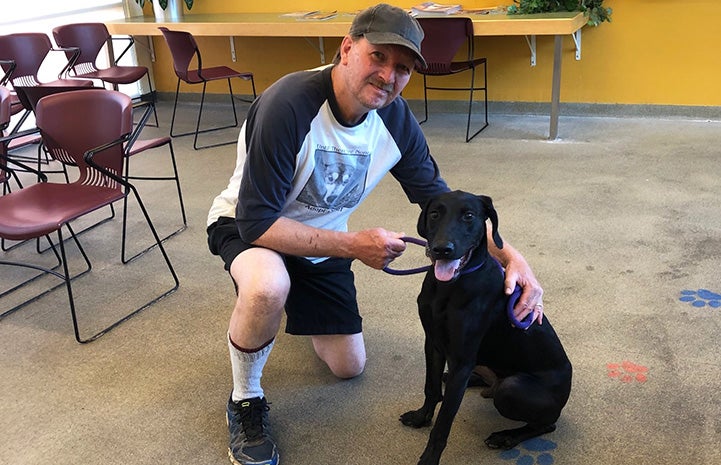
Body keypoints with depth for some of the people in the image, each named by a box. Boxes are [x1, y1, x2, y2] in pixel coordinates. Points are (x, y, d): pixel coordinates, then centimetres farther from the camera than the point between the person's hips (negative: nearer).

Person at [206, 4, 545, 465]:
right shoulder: (290, 105, -35)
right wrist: (353, 245, -35)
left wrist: (509, 255, -23)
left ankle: (302, 309, 44)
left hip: (322, 238, 6)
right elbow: (258, 221, -33)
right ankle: (246, 400, -11)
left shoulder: (396, 120, -17)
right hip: (248, 225, -5)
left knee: (349, 367, 11)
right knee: (268, 287, -42)